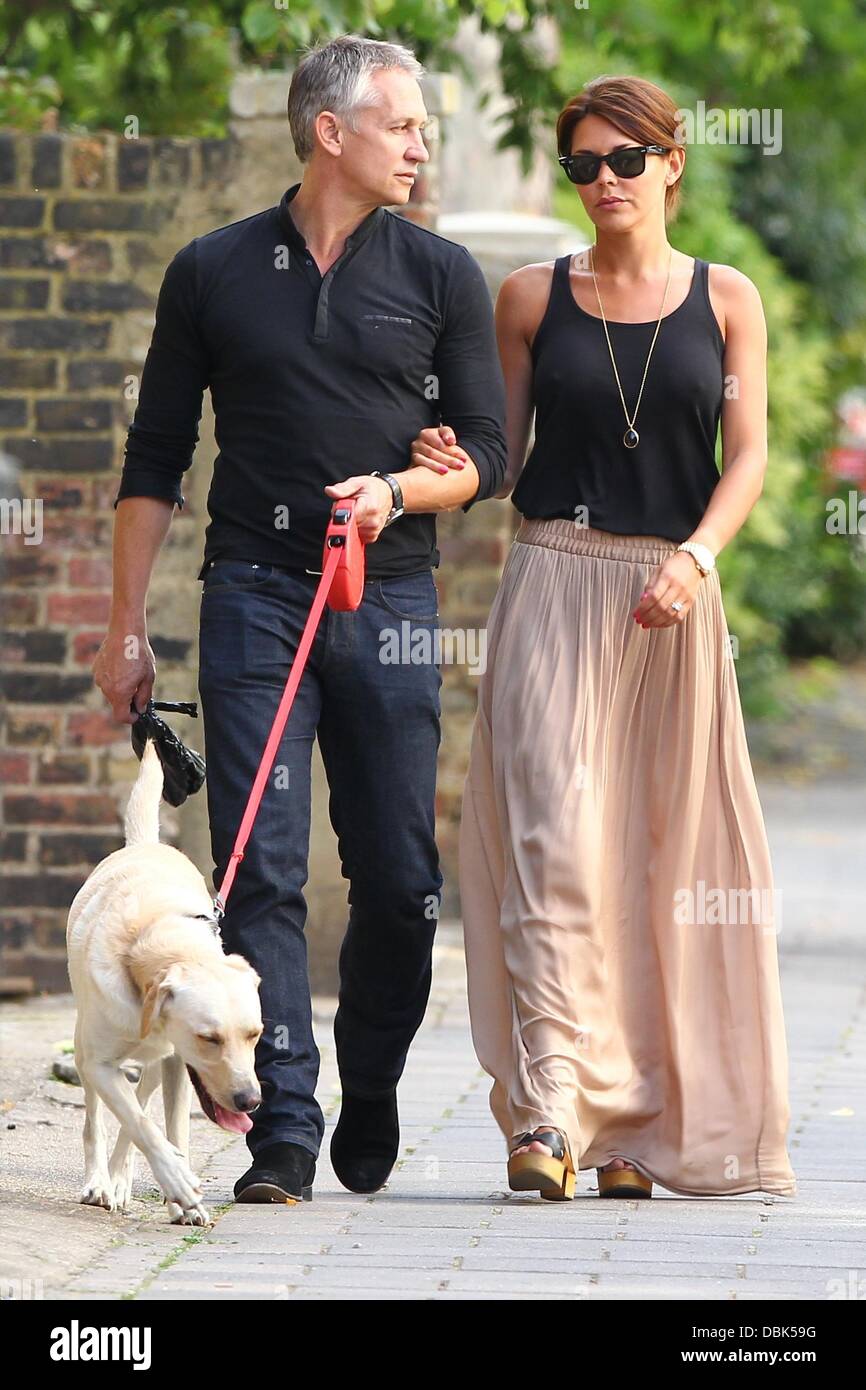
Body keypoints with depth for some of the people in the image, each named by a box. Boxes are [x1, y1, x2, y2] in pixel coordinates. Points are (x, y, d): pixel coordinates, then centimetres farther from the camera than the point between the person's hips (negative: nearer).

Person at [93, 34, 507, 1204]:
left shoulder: (439, 276, 9)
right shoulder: (213, 273, 8)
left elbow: (487, 452, 7)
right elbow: (155, 460, 11)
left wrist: (396, 491, -14)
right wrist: (127, 624, 6)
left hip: (391, 596, 1)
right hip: (254, 592, -1)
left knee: (400, 876, 0)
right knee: (261, 868, -8)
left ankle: (369, 1099, 20)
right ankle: (284, 1132, -9)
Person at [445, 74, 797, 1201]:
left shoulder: (725, 300, 8)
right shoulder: (532, 298, 9)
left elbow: (748, 454, 1)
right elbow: (500, 454, 12)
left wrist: (696, 557, -15)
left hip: (673, 601, 1)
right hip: (554, 586, -1)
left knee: (666, 854, 2)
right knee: (554, 835, -13)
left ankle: (640, 1121, 9)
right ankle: (549, 1113, -19)